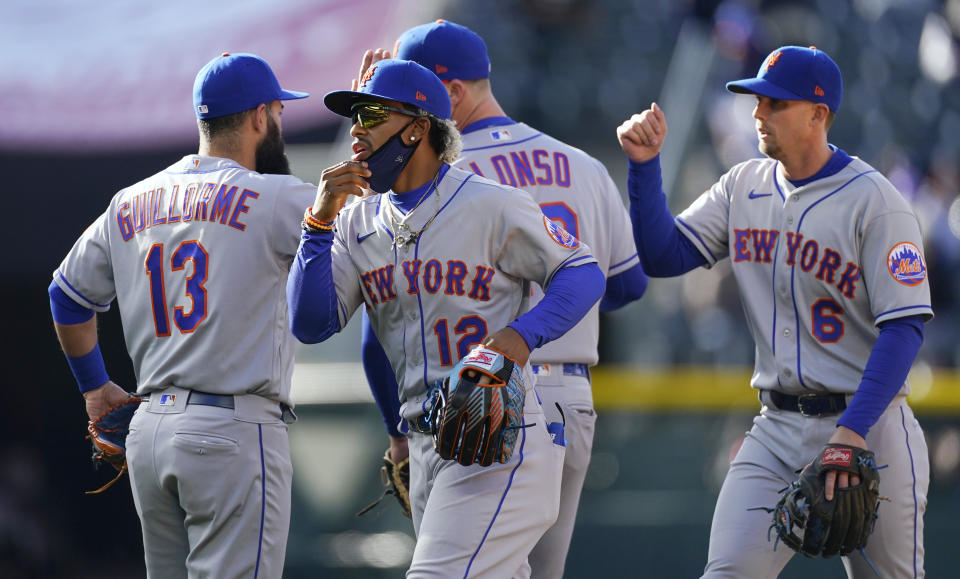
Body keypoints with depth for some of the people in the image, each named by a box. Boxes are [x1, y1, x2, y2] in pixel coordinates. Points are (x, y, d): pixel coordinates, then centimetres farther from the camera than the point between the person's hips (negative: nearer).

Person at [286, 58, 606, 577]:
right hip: (427, 445, 7)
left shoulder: (492, 207, -7)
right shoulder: (357, 223, 10)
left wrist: (522, 335, -18)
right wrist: (320, 223, -7)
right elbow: (310, 325, 2)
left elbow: (583, 274, -2)